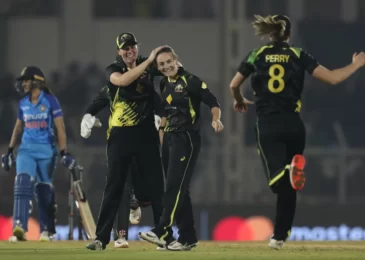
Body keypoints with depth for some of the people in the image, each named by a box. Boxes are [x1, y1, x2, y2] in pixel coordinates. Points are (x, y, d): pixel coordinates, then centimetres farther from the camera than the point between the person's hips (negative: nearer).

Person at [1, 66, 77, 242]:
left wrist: (63, 152, -13)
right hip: (26, 149, 3)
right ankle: (19, 228, -26)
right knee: (22, 183, -16)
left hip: (46, 150, -3)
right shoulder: (23, 103, 9)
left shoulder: (50, 101, -5)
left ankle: (46, 230, 16)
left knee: (44, 190, 3)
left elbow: (60, 127, -7)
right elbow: (18, 127, 19)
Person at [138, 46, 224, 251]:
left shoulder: (190, 81, -10)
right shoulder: (165, 85, 12)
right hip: (170, 139, 8)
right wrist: (162, 131, 18)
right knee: (177, 189, 8)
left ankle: (162, 232, -21)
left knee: (176, 186, -14)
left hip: (187, 138, -8)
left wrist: (216, 119, -33)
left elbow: (213, 102, -16)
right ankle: (188, 237, 12)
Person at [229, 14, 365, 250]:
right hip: (293, 124, 1)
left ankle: (290, 169, -43)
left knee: (279, 182, -10)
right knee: (288, 186, 14)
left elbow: (234, 85, 13)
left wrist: (240, 101, 36)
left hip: (268, 126, -1)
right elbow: (332, 78, -4)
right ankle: (280, 235, 13)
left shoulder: (257, 55, 6)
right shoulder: (299, 56, 2)